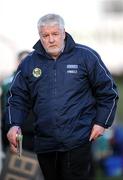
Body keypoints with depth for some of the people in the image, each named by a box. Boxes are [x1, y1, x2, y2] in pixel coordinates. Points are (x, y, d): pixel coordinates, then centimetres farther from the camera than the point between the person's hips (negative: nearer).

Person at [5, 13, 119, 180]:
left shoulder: (86, 56, -1)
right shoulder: (29, 63, 7)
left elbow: (108, 91, 5)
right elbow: (18, 98, 11)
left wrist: (102, 122, -1)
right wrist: (14, 125, -6)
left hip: (77, 140, -4)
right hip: (44, 141, 4)